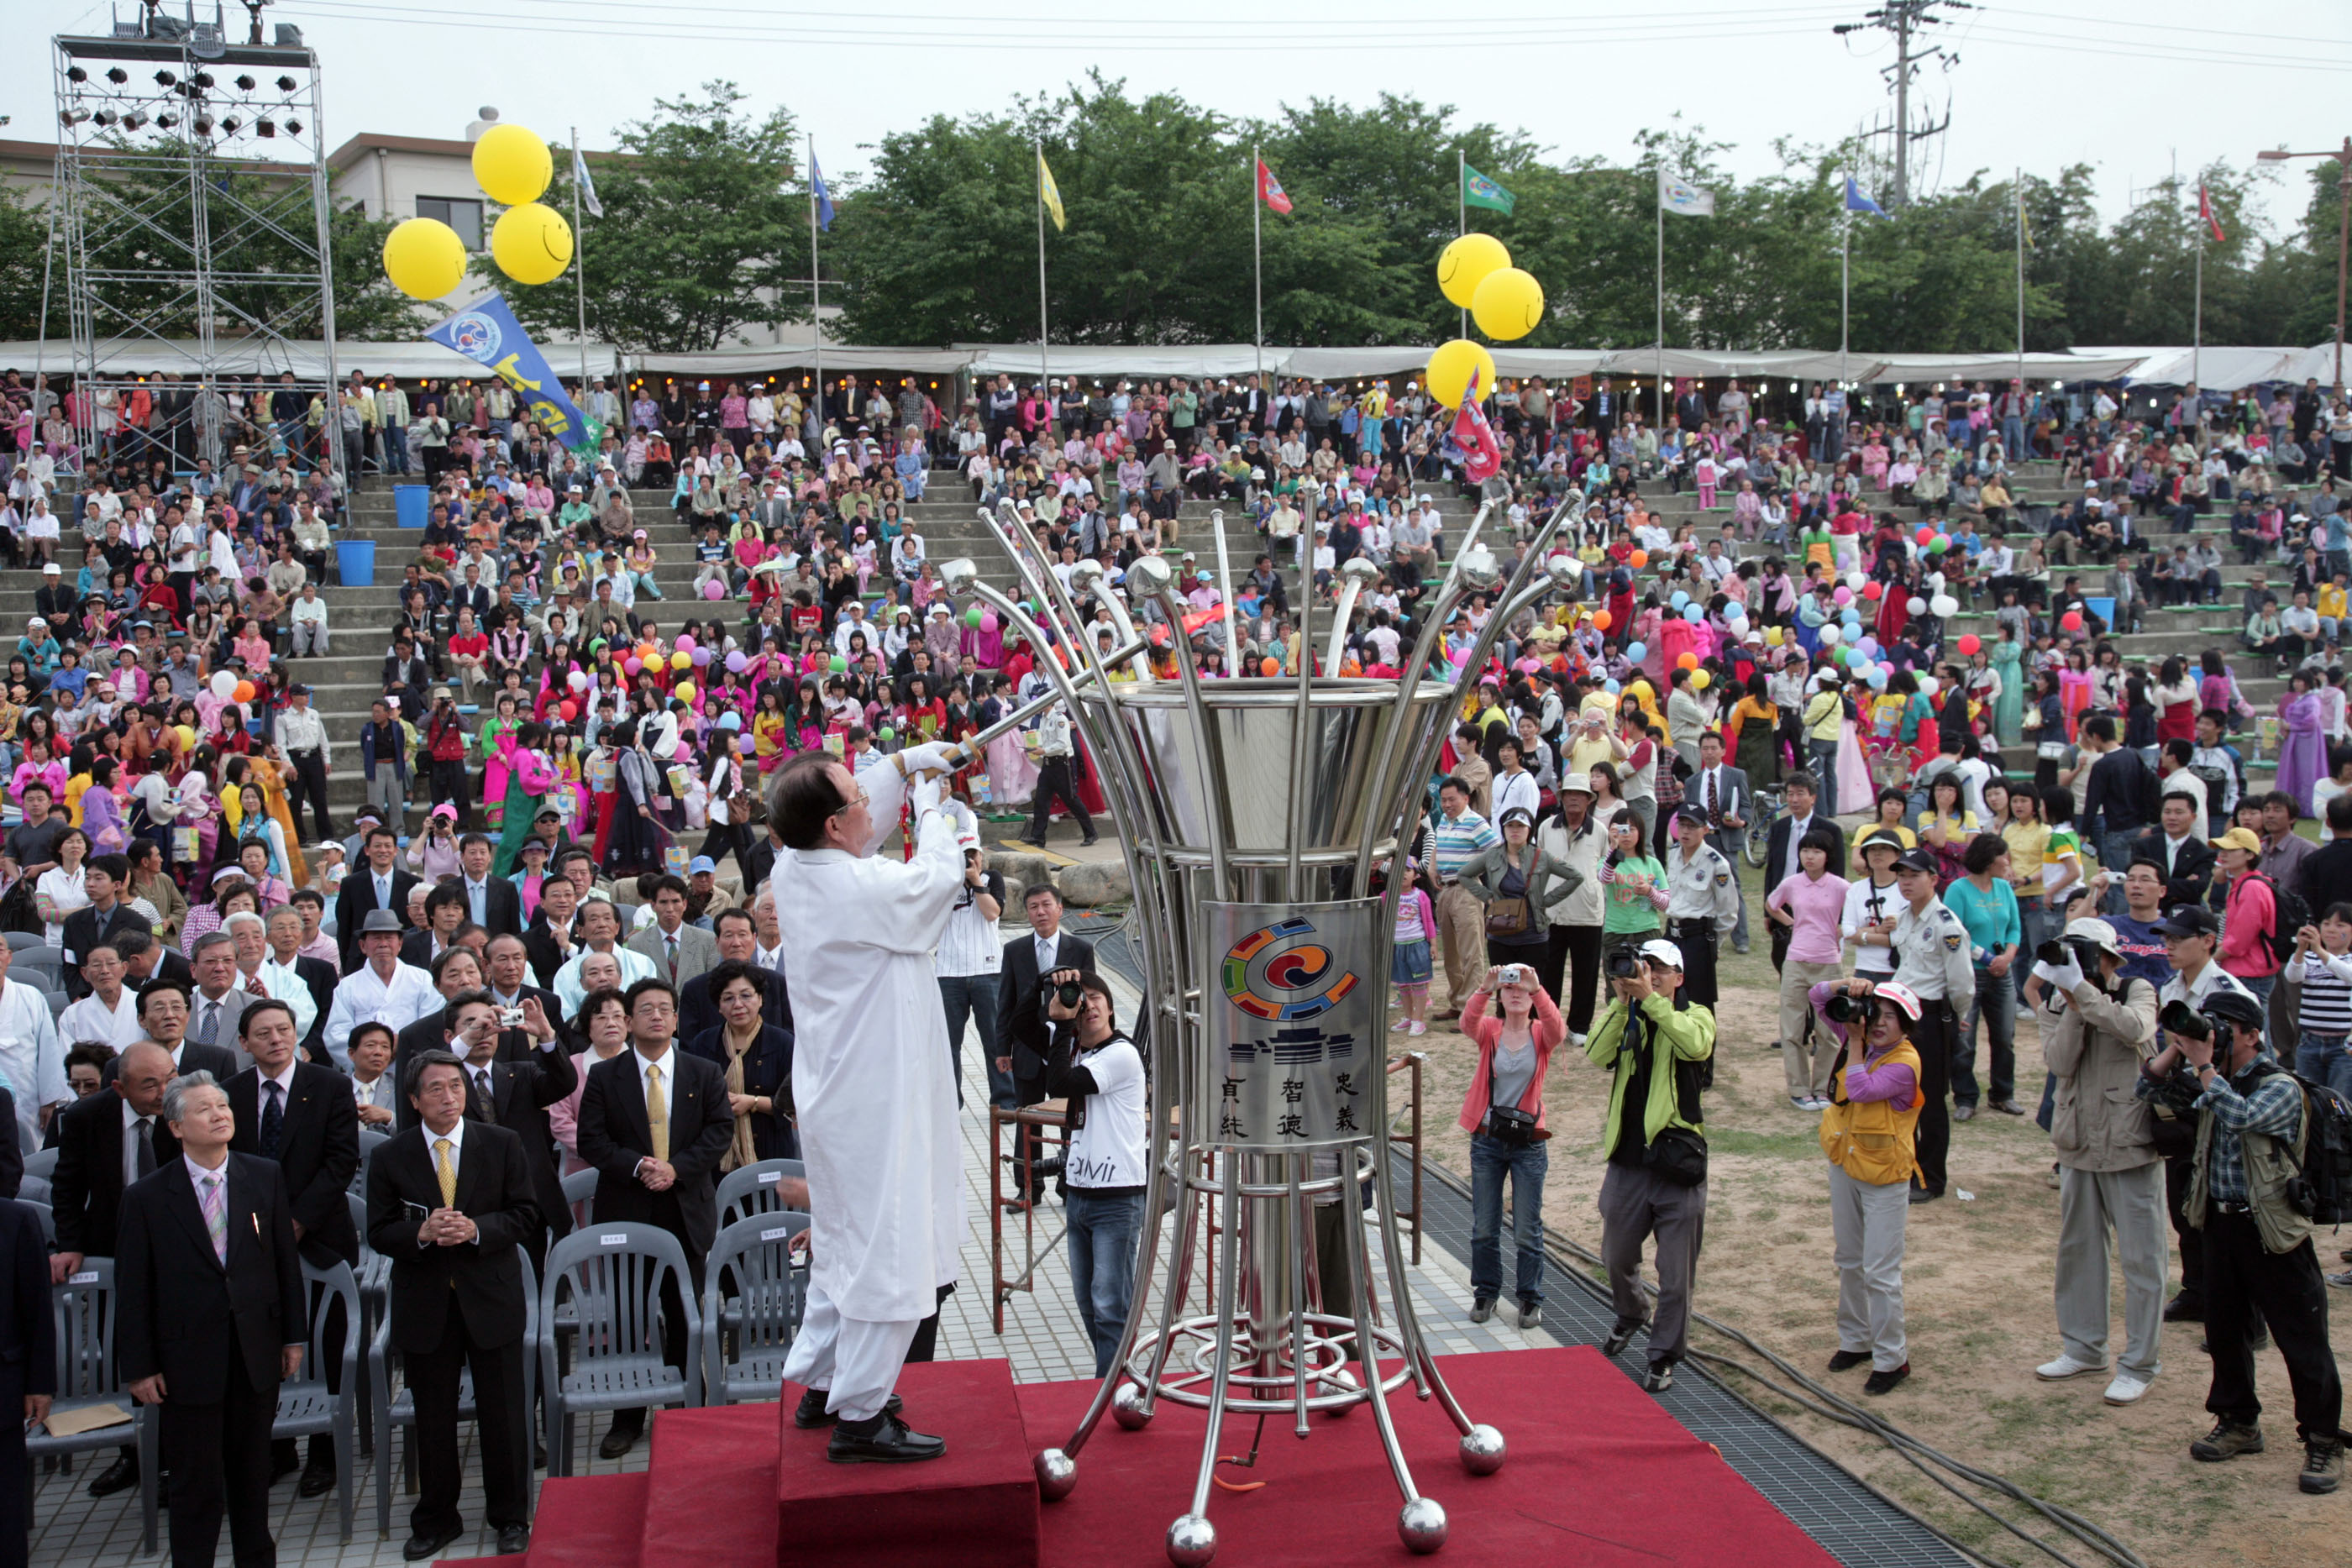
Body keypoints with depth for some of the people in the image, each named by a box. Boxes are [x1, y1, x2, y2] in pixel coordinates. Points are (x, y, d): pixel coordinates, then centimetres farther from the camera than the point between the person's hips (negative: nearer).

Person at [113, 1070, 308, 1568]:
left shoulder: (265, 1178, 2)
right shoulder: (147, 1198, -7)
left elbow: (286, 1261, 6)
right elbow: (132, 1291, -5)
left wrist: (294, 1336, 6)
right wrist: (139, 1367, -6)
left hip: (256, 1354, 3)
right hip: (189, 1359, -3)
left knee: (253, 1473, 16)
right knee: (196, 1487, 3)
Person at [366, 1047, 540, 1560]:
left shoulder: (503, 1146, 0)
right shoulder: (390, 1158, 1)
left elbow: (526, 1217, -3)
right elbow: (379, 1233, -1)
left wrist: (476, 1229, -19)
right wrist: (421, 1232, -20)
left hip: (491, 1299, -1)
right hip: (424, 1303, 1)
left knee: (503, 1414, 6)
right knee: (433, 1419, 10)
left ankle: (511, 1518, 21)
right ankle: (435, 1519, 25)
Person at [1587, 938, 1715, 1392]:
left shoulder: (1695, 1016, 0)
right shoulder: (1623, 1017, 6)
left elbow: (1696, 1045, -24)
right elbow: (1597, 1055, -13)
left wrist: (1651, 999, -27)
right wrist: (1622, 1002, -21)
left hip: (1678, 1160, -3)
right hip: (1628, 1158, 3)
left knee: (1676, 1272, 2)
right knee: (1617, 1256, 18)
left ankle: (1664, 1358, 16)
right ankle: (1628, 1317, 46)